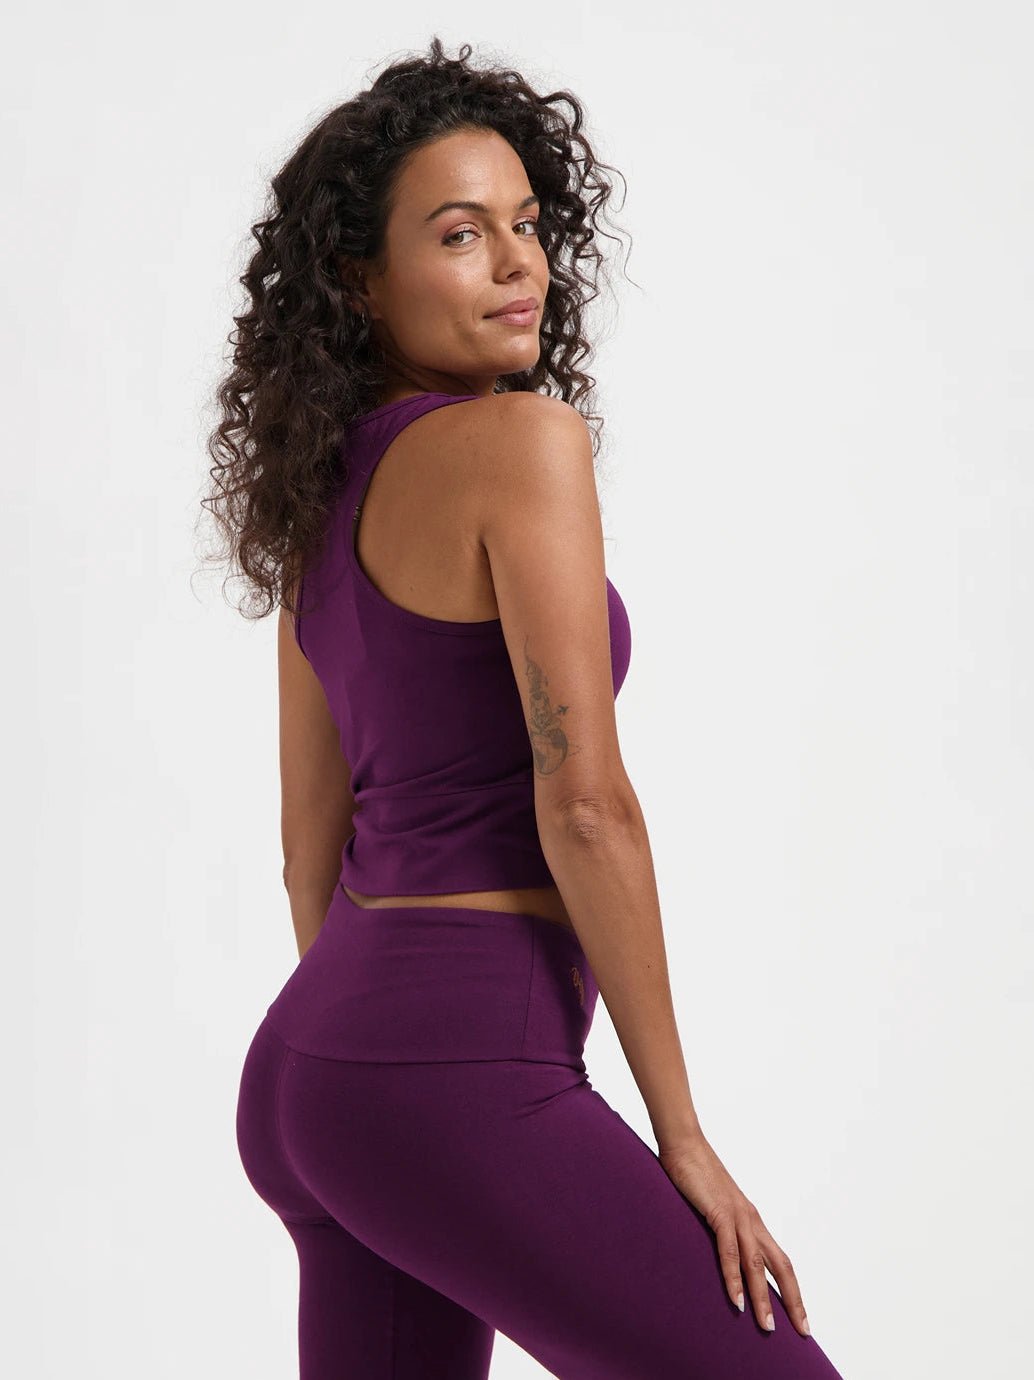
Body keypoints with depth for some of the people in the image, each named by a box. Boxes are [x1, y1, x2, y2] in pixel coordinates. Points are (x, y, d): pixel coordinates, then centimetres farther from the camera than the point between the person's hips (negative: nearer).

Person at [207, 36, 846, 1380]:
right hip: (456, 1080, -9)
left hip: (300, 1073, 9)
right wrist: (682, 1134, -11)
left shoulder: (321, 501, 14)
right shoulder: (519, 439, -11)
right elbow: (583, 803, -16)